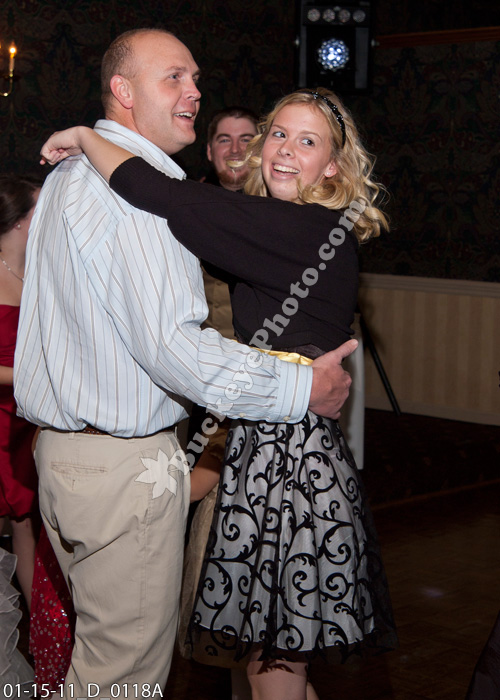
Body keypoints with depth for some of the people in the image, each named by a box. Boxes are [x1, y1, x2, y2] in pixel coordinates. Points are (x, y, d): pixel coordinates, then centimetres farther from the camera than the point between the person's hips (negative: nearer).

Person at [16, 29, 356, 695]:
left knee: (96, 642, 22)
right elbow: (174, 346, -26)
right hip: (126, 465, -10)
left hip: (59, 447, 10)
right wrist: (303, 387, -18)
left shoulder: (66, 177, 15)